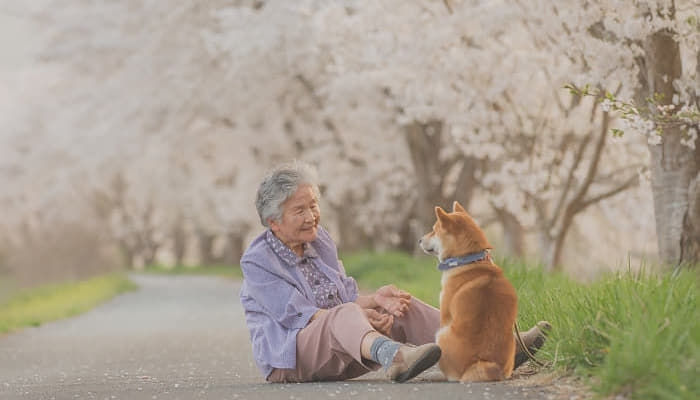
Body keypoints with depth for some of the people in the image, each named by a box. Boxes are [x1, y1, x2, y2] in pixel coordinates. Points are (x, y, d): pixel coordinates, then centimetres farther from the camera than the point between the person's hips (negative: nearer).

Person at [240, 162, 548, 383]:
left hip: (341, 350, 8)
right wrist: (359, 316, -27)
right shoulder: (257, 261, -10)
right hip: (287, 359, -8)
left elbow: (346, 296, 11)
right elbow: (297, 315, -18)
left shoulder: (319, 241, 13)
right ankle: (394, 357, -73)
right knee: (344, 315, -37)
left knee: (402, 309, -10)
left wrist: (375, 299, -12)